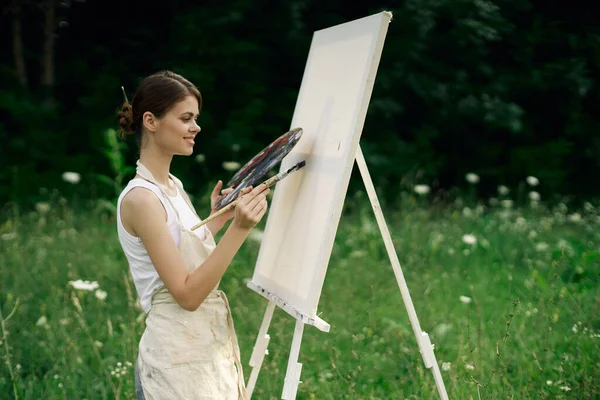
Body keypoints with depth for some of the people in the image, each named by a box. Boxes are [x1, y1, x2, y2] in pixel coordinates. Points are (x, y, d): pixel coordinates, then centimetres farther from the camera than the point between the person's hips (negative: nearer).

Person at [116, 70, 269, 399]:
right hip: (178, 360, -8)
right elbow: (187, 294, -22)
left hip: (212, 346, 8)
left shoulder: (174, 187, 9)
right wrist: (239, 229, -28)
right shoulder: (140, 198, -18)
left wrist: (219, 218, 16)